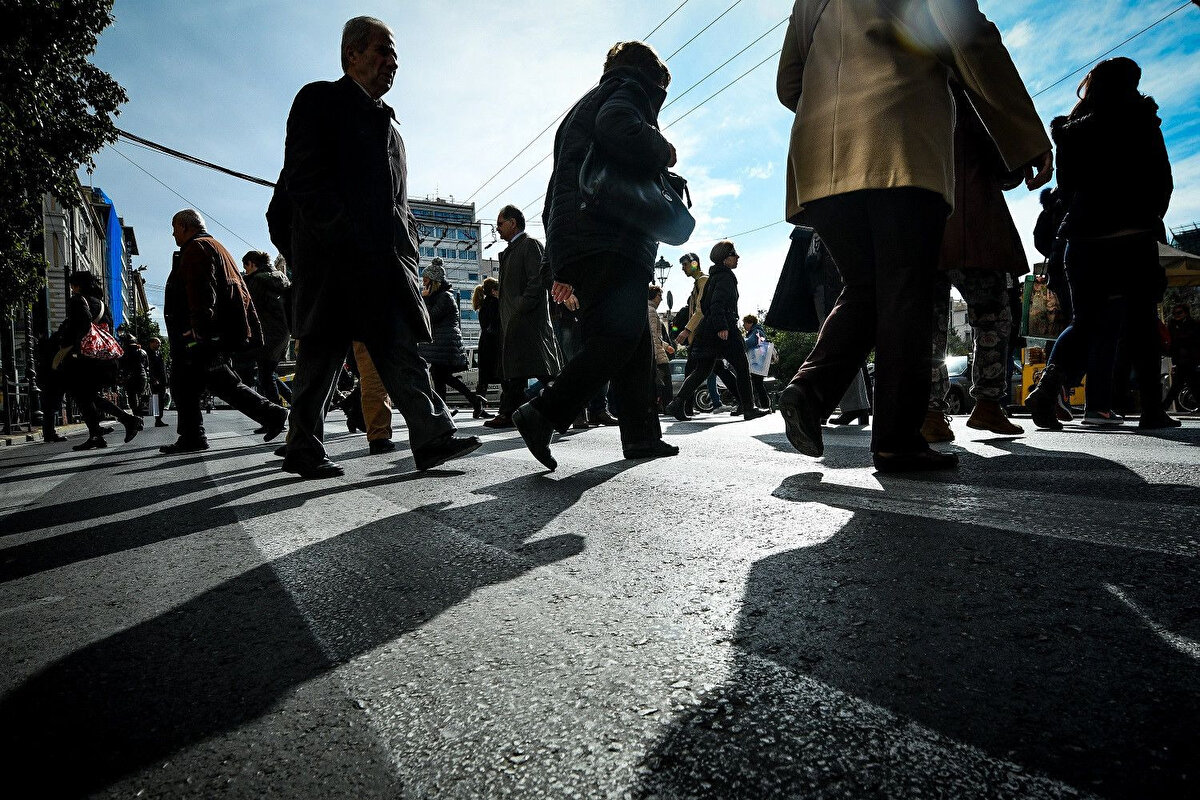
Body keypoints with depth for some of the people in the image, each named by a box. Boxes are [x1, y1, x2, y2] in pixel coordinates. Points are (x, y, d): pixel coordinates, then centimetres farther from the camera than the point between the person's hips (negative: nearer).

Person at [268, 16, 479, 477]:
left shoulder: (384, 120, 26)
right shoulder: (319, 99, 5)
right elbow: (303, 179, -7)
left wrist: (406, 246, 9)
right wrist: (345, 237, -17)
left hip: (383, 260, 6)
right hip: (332, 255, -6)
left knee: (400, 348, -4)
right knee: (322, 353, -1)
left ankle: (432, 438, -10)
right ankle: (303, 449, 11)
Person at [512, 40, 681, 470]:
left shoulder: (584, 105, 35)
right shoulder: (631, 88, 8)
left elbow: (554, 195, 29)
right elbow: (618, 130, -20)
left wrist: (562, 267, 26)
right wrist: (663, 151, -1)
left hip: (573, 243, 9)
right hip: (608, 240, -9)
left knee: (635, 342, 7)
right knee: (619, 336, -17)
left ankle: (641, 434, 6)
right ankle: (543, 414, -23)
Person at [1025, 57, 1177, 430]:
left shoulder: (1070, 131, 11)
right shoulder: (1141, 122, 3)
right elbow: (1162, 180, 5)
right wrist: (1151, 219, 19)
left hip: (1084, 236, 3)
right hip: (1133, 236, -3)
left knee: (1086, 320, 6)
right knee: (1141, 322, 2)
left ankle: (1049, 385, -17)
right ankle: (1152, 409, 2)